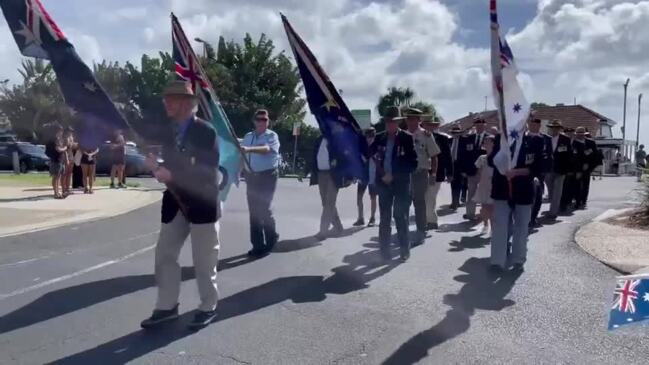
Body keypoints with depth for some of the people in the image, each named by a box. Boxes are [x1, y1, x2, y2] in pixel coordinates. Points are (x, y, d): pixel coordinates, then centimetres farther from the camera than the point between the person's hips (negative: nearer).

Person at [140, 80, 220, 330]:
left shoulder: (205, 131, -11)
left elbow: (209, 171, -19)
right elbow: (171, 165, 15)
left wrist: (172, 174, -26)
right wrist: (157, 166, -8)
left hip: (201, 204, -6)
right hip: (174, 203, 7)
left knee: (203, 261, 4)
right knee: (164, 255, 7)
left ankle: (208, 308, 20)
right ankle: (167, 307, 19)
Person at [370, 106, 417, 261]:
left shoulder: (406, 138, -5)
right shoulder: (379, 137, 7)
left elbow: (413, 163, -9)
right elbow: (369, 154, 9)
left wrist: (393, 175, -14)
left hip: (401, 183, -3)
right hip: (384, 182, 3)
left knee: (401, 217, 3)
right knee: (385, 217, 8)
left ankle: (404, 249, 14)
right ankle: (385, 249, 16)